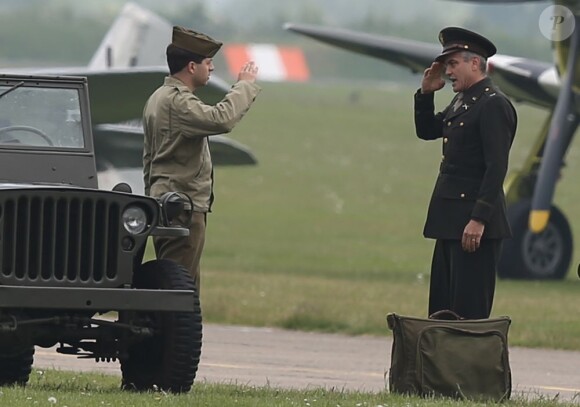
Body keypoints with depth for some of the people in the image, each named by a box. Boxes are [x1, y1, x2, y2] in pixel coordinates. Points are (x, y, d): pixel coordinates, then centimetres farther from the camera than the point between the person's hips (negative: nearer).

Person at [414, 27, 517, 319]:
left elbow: (497, 167, -20)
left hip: (475, 221, -10)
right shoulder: (461, 102, 14)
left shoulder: (494, 105, -14)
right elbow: (426, 131, 25)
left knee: (469, 307, -7)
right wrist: (426, 93, 9)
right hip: (451, 220, 10)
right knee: (442, 306, 11)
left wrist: (478, 220, -24)